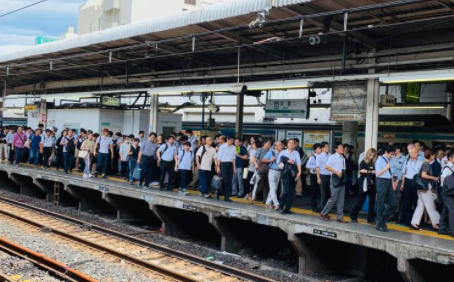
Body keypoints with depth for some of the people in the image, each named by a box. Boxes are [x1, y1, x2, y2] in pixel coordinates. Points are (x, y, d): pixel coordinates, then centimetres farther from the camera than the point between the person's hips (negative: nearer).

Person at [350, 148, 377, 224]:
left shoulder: (373, 163, 11)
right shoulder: (363, 162, -3)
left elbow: (374, 172, 12)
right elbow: (362, 170, -20)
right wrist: (370, 172, -29)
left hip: (372, 184, 5)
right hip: (364, 184, -5)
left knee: (372, 201, 4)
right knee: (361, 200, -1)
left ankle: (370, 219, 11)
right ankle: (353, 215, 16)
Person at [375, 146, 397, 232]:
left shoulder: (388, 161, 15)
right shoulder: (380, 160, -9)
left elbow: (390, 173, 18)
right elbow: (378, 173, -15)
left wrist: (393, 183, 9)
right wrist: (386, 168, -10)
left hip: (389, 182, 8)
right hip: (382, 182, -8)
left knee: (393, 204, 5)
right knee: (381, 204, 1)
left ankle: (383, 220, 20)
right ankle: (380, 224, 10)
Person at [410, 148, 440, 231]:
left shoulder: (424, 164, 14)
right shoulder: (427, 165, -13)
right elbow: (423, 175, -25)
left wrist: (431, 187, 20)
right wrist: (434, 178, -14)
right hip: (425, 188, -9)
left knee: (420, 205, 8)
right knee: (430, 206, -2)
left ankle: (414, 223, 7)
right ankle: (435, 224, 5)